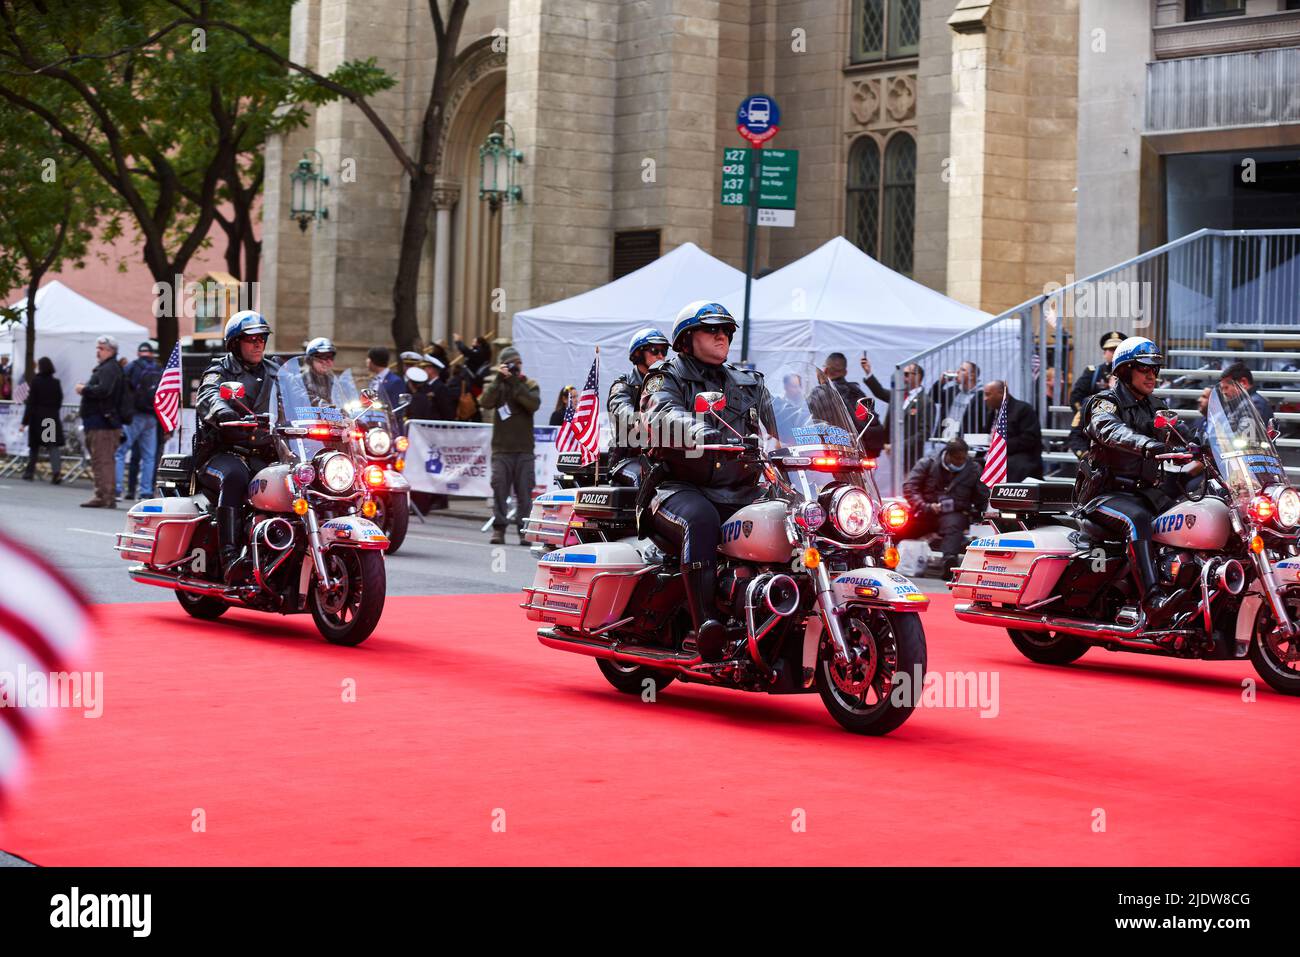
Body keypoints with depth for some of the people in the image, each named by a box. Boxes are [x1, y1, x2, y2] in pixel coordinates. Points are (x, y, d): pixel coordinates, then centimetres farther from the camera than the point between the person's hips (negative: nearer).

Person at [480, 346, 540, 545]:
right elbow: (485, 402, -9)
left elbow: (534, 404, -11)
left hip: (524, 449, 0)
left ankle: (524, 529, 2)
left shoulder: (530, 385, 9)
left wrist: (516, 384, -13)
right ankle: (498, 528, -2)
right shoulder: (495, 383, 10)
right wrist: (499, 379, -14)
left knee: (524, 491, -2)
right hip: (501, 448, 0)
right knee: (499, 489, -6)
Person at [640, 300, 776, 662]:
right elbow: (664, 418, -16)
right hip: (680, 488, -5)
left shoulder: (750, 385, 24)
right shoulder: (667, 378, 7)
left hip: (741, 493, 5)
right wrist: (706, 434, -37)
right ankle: (704, 620, -47)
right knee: (701, 521, -38)